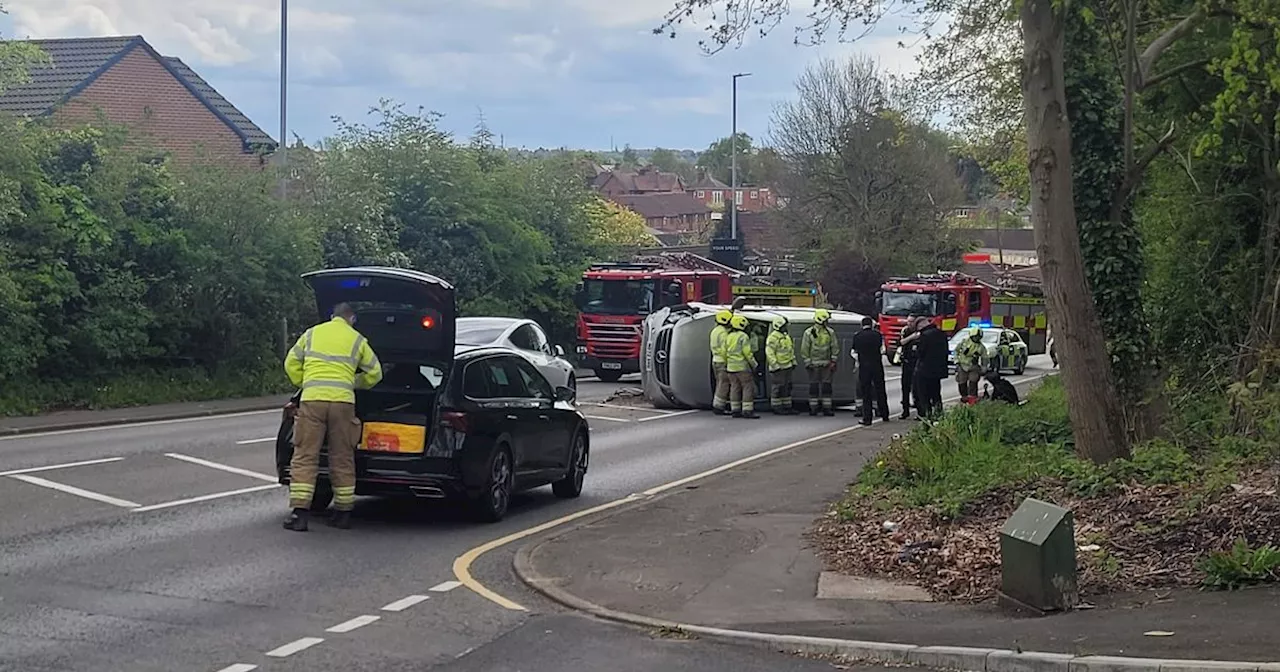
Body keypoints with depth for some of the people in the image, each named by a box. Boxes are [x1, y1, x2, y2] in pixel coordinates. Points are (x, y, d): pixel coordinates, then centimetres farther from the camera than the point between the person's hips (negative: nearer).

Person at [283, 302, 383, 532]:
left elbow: (291, 364, 16)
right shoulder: (357, 340, 14)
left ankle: (299, 513, -8)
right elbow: (375, 373, 19)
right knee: (342, 459, 9)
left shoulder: (312, 334, 16)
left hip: (312, 400, 0)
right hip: (343, 401, 0)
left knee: (305, 457, 1)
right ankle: (343, 512, 15)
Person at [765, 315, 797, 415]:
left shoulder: (786, 336, 15)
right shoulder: (773, 337, -15)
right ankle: (777, 408, 1)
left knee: (787, 387, 12)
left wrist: (793, 362, 18)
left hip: (788, 366, 9)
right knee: (779, 387, -5)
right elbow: (769, 352, -20)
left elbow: (791, 350, 24)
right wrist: (775, 365, -22)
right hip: (778, 367, -9)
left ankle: (787, 407, 18)